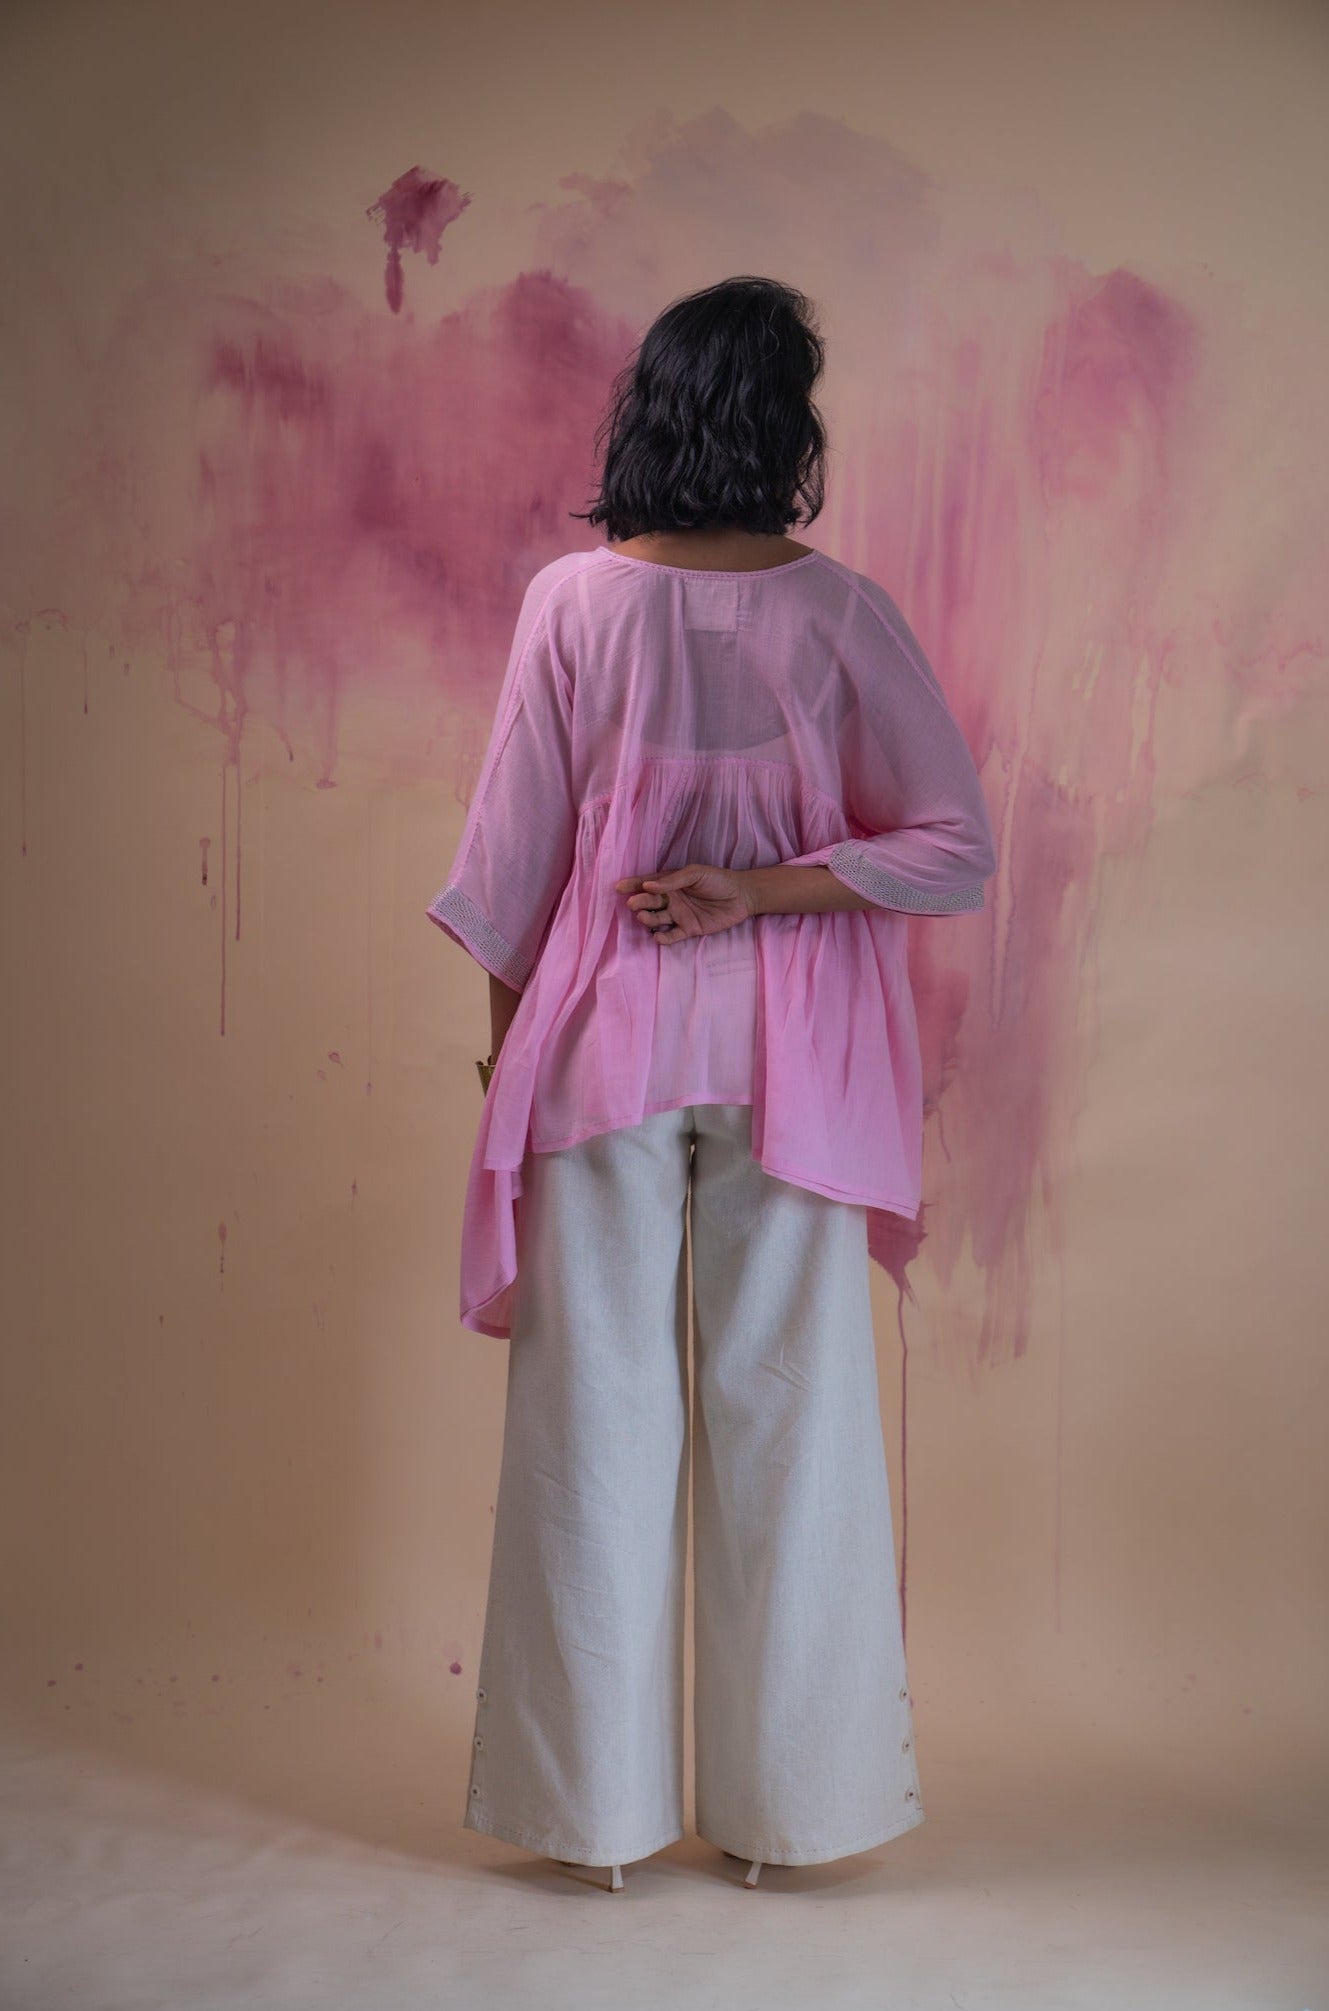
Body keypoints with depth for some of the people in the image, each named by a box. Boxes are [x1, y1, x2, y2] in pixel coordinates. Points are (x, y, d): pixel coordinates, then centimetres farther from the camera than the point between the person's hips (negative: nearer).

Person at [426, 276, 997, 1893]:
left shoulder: (572, 600, -5)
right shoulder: (839, 614, -4)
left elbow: (516, 841, 0)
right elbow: (956, 843, -7)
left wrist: (503, 1015, 12)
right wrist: (760, 892, -6)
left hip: (605, 1033, 0)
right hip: (790, 1059, 0)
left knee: (600, 1407, 8)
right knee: (785, 1405, 8)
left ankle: (596, 1796, 15)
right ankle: (785, 1800, 17)